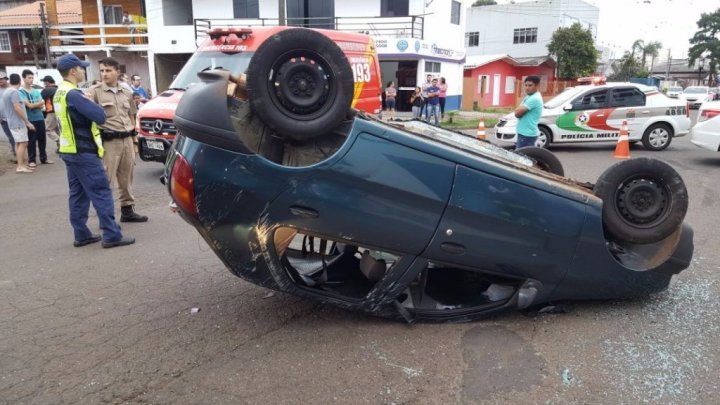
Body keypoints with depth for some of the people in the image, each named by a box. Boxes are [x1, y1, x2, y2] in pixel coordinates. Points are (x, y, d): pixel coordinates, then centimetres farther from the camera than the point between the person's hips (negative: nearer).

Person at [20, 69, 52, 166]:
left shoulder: (36, 91, 11)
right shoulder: (21, 92, -7)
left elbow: (42, 105, 3)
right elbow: (28, 105, -15)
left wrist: (33, 105, -13)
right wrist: (39, 103, -3)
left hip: (40, 118, 5)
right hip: (30, 120, -5)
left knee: (42, 139, 10)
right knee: (31, 141, 1)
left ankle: (44, 158, 19)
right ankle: (31, 160, 9)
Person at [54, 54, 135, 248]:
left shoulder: (59, 94, 13)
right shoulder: (73, 94, -19)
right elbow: (100, 116, -23)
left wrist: (86, 104, 4)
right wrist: (89, 103, -5)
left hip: (69, 150, 10)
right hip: (83, 152, -10)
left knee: (78, 194, 12)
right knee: (101, 193, -7)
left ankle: (81, 235, 16)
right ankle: (112, 235, -6)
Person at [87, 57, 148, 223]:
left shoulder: (126, 93, 14)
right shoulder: (95, 92, -3)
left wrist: (134, 139, 17)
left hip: (127, 140, 5)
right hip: (109, 141, -5)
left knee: (126, 178, 12)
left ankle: (127, 210, 22)